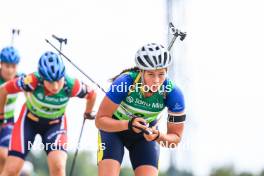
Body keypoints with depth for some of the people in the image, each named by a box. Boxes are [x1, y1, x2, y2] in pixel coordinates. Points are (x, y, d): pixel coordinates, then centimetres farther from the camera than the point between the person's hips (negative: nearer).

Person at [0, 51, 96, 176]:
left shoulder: (71, 86, -31)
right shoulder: (33, 81, -35)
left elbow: (92, 95, -8)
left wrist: (88, 113, 12)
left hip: (55, 124, 0)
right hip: (29, 120, 0)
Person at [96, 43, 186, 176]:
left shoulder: (173, 93, -27)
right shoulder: (125, 82, -33)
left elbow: (176, 137, -17)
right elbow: (100, 120, -26)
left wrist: (158, 136, -39)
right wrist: (129, 124, -43)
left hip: (146, 132, 2)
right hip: (114, 127, -2)